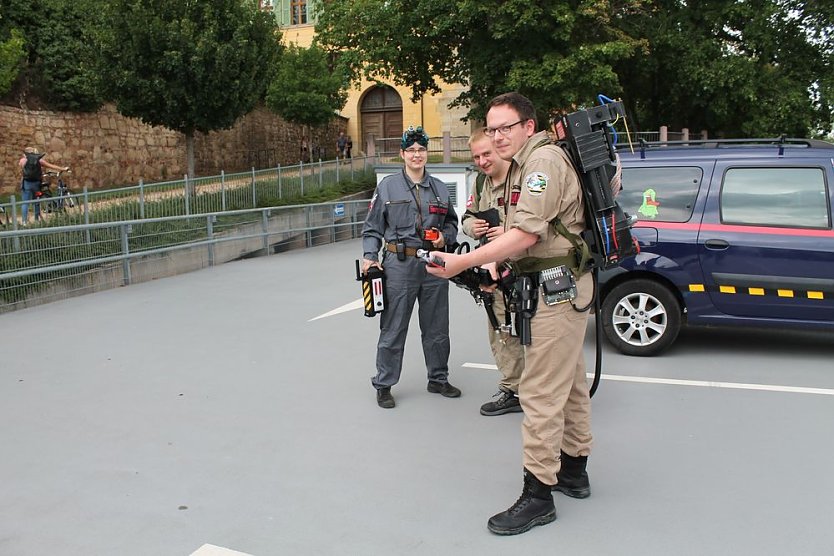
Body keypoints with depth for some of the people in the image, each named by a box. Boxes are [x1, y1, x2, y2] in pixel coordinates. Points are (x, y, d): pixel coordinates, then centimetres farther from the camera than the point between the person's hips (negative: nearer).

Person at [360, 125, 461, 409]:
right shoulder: (388, 186, 0)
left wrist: (445, 236, -1)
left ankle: (438, 379, 29)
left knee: (437, 328, 13)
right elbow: (372, 227, 1)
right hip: (399, 265, -4)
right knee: (393, 329, 1)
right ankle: (384, 385, 14)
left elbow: (452, 223, 20)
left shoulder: (440, 188, 10)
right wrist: (369, 257, -10)